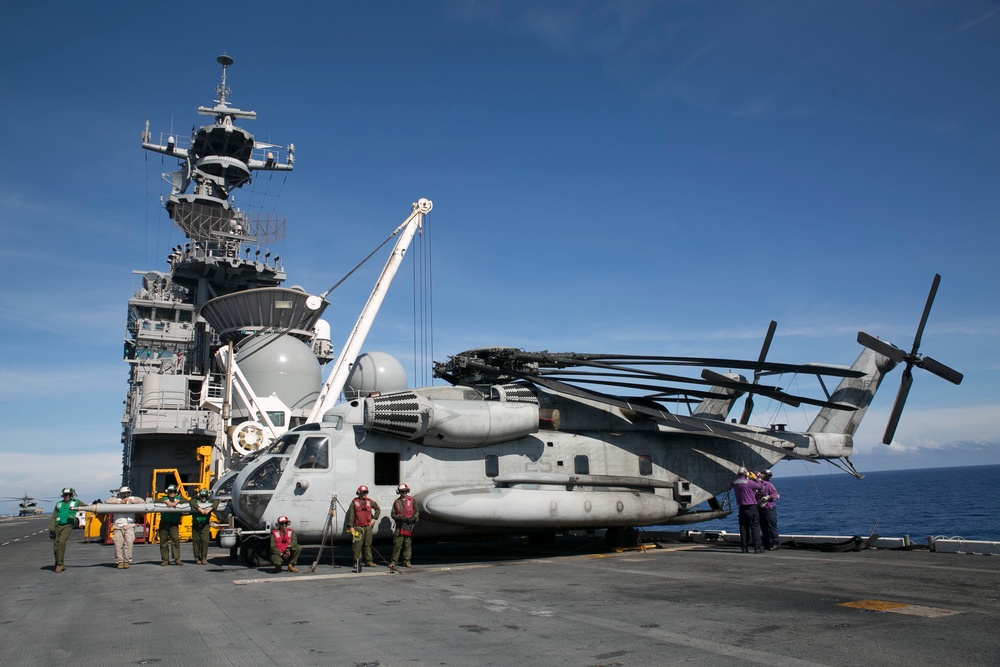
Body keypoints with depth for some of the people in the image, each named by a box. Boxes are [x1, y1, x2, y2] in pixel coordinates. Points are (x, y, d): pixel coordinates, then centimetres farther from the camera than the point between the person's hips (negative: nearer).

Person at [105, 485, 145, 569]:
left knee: (129, 543, -12)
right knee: (118, 544, -5)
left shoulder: (132, 499, 13)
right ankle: (120, 561, 8)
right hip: (118, 527, 0)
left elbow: (141, 501, 3)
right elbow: (108, 501, -9)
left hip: (129, 526, 0)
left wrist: (131, 500, -7)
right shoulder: (116, 499, 8)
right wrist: (120, 502, -13)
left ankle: (127, 561, -4)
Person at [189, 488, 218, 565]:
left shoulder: (209, 501, -4)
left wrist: (209, 509, -37)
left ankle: (204, 558, -2)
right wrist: (200, 509, -39)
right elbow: (192, 502, -26)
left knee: (205, 540, -9)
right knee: (196, 541, 3)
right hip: (196, 524, 1)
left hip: (205, 525, -1)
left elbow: (216, 502, -22)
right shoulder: (196, 500, -4)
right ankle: (197, 558, 13)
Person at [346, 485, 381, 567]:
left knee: (368, 544, 6)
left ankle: (368, 561, 10)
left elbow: (378, 509, 22)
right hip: (358, 527, -4)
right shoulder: (354, 502, 1)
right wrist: (350, 526, -9)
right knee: (357, 545, -5)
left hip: (368, 526, 4)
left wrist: (374, 518, 11)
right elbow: (351, 515, -3)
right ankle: (357, 562, 3)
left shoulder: (369, 501, 12)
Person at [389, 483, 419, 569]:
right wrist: (401, 518, -10)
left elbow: (417, 511, 8)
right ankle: (393, 561, 1)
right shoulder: (396, 502, 10)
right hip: (400, 525, 0)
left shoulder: (411, 500, 9)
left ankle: (406, 561, 8)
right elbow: (393, 514, 7)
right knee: (397, 543, -5)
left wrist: (413, 518, -11)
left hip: (410, 525, 0)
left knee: (408, 544, 2)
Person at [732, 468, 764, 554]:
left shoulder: (735, 483, 4)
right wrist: (755, 478, 11)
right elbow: (760, 487, -2)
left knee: (743, 528, 8)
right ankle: (757, 548, -4)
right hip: (751, 507, -5)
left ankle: (744, 548, 7)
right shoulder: (749, 482, -14)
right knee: (755, 527, -1)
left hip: (742, 508, 5)